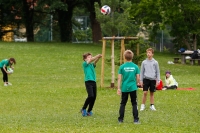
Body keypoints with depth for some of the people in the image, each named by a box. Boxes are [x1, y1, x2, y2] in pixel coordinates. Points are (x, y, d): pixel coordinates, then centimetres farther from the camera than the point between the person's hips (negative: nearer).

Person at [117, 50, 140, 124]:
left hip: (124, 88, 0)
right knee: (134, 104, 6)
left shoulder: (122, 67, -4)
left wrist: (118, 88, -2)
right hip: (133, 87, 0)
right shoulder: (135, 67, -3)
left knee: (123, 104, 11)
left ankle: (120, 119, 13)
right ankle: (135, 119, 1)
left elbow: (119, 78, -5)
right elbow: (138, 78, 0)